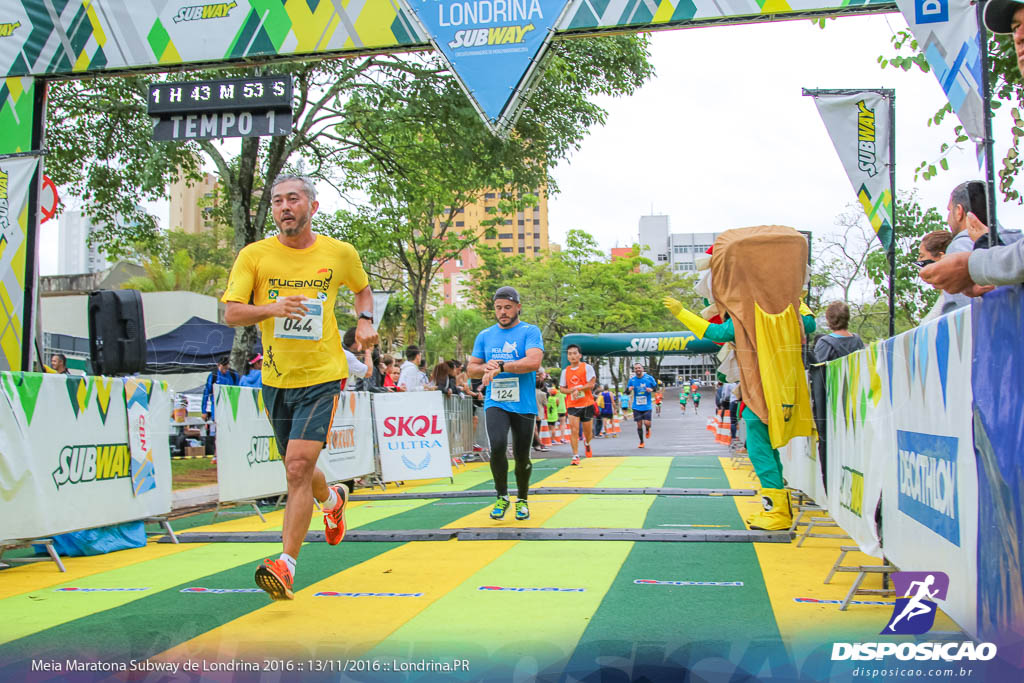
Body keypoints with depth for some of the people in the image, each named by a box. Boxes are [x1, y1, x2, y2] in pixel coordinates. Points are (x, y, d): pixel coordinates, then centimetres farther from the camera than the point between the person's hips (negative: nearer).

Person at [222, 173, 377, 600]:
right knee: (298, 470, 18)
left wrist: (365, 321, 1)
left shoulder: (340, 254, 0)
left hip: (322, 376, -3)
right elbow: (231, 314, -10)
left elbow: (362, 287, 20)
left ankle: (286, 565, -11)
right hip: (276, 380, 3)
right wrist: (271, 308, -28)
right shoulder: (254, 256, -2)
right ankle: (333, 498, 52)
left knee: (298, 467, -17)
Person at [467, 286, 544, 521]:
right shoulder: (485, 336, 11)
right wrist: (486, 367, -7)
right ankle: (502, 497, 0)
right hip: (495, 403, 2)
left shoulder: (530, 332, -2)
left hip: (523, 405, -2)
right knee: (498, 446, -20)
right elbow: (471, 369, 16)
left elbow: (534, 361, -18)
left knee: (522, 456, 6)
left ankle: (522, 500, 29)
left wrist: (500, 366, -21)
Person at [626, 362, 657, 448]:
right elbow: (627, 392, 9)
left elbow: (656, 386, 9)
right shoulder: (632, 379, 1)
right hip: (637, 406, 2)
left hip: (647, 406, -1)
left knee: (647, 423, -12)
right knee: (639, 424, 2)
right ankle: (641, 442, 19)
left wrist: (651, 389, -12)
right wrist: (629, 389, -14)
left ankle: (648, 430, 26)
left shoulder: (649, 378, -3)